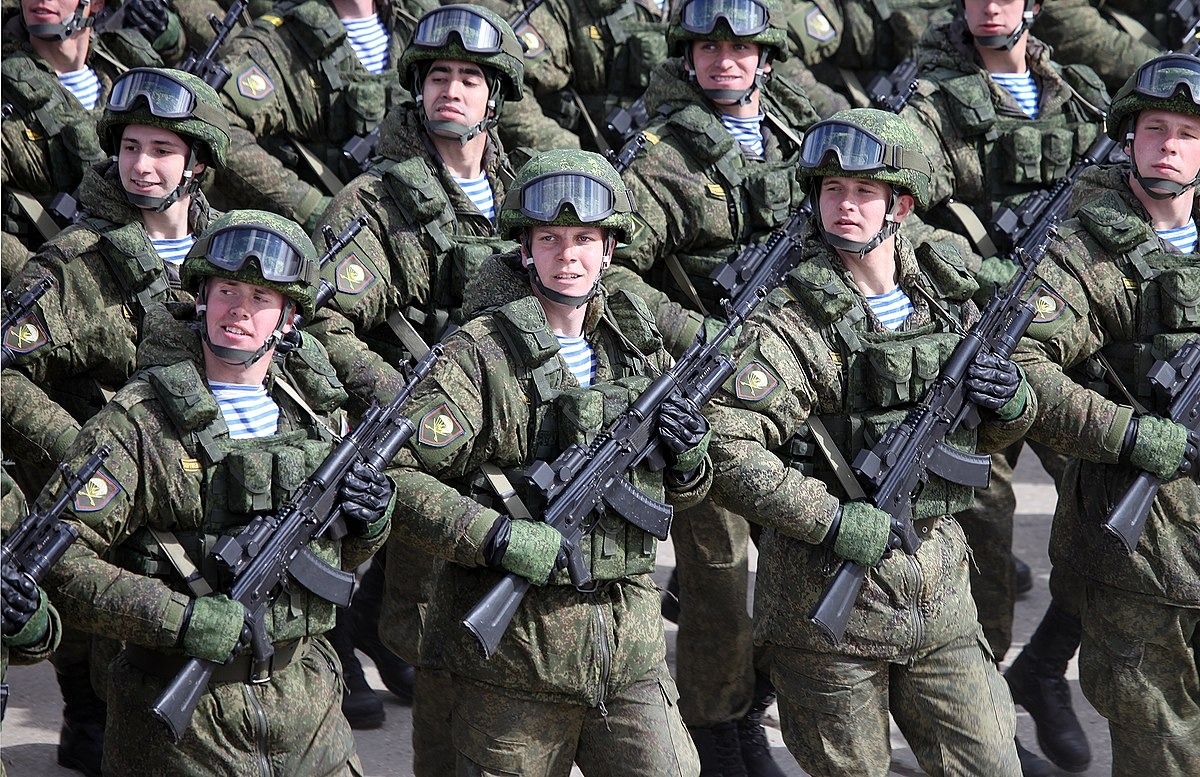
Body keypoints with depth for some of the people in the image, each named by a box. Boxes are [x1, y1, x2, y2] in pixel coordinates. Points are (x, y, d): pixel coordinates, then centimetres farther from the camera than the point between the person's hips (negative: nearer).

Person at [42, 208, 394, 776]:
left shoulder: (318, 410, 8)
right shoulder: (136, 422, -11)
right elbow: (60, 563, -16)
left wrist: (371, 520, -2)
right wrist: (179, 618, -24)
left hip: (308, 706, 5)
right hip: (181, 720, -5)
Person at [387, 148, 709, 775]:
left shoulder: (640, 346, 10)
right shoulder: (480, 354, -9)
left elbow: (681, 492, 21)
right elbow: (398, 481, -15)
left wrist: (687, 456, -1)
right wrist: (499, 538, -24)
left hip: (631, 646, 5)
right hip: (514, 650, -4)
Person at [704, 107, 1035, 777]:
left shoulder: (949, 298, 7)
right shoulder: (793, 321, -11)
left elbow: (992, 435, 20)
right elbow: (727, 450, -20)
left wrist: (1011, 402, -3)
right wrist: (832, 520, -23)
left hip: (940, 590, 5)